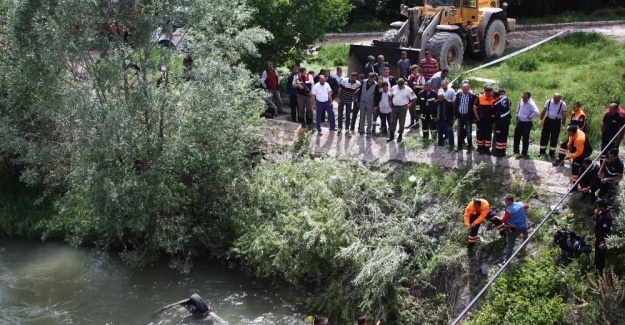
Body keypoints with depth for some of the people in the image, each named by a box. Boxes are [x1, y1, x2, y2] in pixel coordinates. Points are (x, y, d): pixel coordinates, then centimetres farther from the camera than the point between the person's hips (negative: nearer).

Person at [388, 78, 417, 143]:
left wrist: (409, 105, -11)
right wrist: (390, 102, 4)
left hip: (403, 108, -3)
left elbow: (414, 98, -5)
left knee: (402, 122, 3)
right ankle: (392, 136, 15)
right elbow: (390, 96, 18)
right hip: (394, 108, 3)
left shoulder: (408, 90, -8)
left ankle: (400, 136, 16)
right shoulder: (393, 88, 3)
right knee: (392, 121, 5)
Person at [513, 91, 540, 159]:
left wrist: (529, 117, -21)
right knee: (516, 136, 13)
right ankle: (516, 151, 27)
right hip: (520, 122, 7)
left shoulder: (531, 104, -22)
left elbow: (536, 112, -35)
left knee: (525, 138, 4)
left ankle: (524, 153, 16)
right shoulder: (521, 101, 2)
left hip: (527, 123, -7)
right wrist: (517, 117, 15)